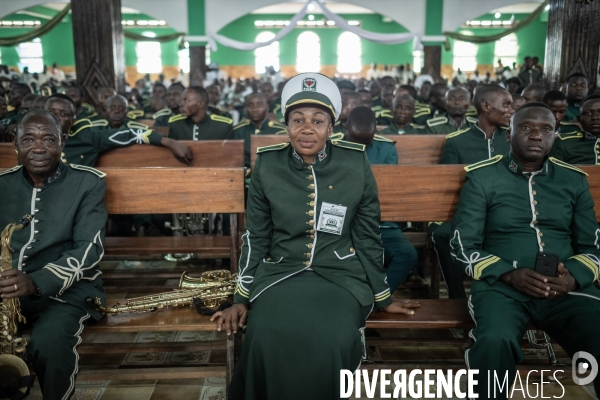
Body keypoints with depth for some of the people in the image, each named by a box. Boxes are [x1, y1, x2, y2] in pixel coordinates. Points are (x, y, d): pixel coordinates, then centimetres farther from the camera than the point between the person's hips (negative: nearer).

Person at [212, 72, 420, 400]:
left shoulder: (356, 165, -3)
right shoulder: (267, 165, -1)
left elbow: (367, 237, 5)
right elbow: (256, 238, 6)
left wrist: (382, 296, 10)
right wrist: (242, 297, 2)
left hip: (340, 275, 0)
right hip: (280, 273, 1)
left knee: (332, 342, -30)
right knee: (267, 338, -29)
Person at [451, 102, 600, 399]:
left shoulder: (574, 180, 15)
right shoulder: (482, 177, 5)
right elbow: (463, 245, 1)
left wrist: (573, 277, -6)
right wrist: (509, 274, -14)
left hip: (565, 289, 3)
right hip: (501, 285, -3)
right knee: (496, 341, -35)